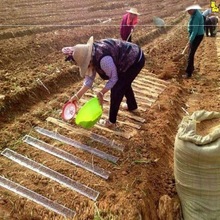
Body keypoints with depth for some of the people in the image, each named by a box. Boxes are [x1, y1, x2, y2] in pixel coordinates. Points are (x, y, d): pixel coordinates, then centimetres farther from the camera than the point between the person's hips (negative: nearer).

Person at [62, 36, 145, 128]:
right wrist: (77, 95, -4)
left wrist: (101, 93, -15)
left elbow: (113, 78, -22)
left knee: (116, 89, -5)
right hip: (129, 58, 9)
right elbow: (89, 78, -1)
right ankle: (132, 106, 52)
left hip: (136, 60, -9)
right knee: (123, 83, 27)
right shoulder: (91, 54, -6)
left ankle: (111, 121, 10)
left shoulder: (103, 59, -37)